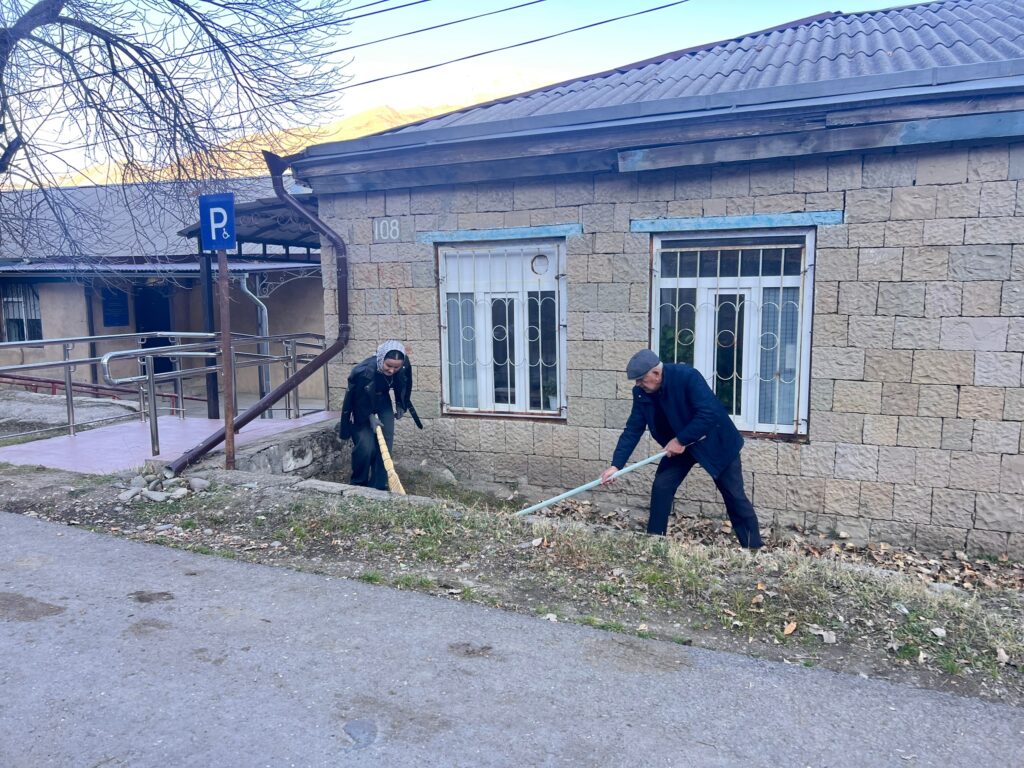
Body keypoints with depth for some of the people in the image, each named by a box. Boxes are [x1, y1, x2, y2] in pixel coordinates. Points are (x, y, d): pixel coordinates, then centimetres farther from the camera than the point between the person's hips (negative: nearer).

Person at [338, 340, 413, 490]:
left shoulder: (404, 366, -24)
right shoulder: (364, 371, -37)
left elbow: (406, 385, 0)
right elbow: (359, 399, -21)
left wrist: (401, 405, 6)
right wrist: (370, 416, -22)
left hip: (384, 405, 4)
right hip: (362, 407, -4)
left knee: (385, 444, -4)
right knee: (365, 446, -13)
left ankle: (378, 486, 6)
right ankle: (358, 483, 9)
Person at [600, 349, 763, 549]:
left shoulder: (687, 376, -31)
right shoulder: (641, 393, -13)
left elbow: (709, 413, -35)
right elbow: (632, 430, -11)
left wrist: (681, 440, -30)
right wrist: (616, 465, -20)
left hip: (715, 442, -5)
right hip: (678, 445, 5)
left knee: (734, 496, 2)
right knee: (661, 487, -6)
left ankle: (755, 549, 15)